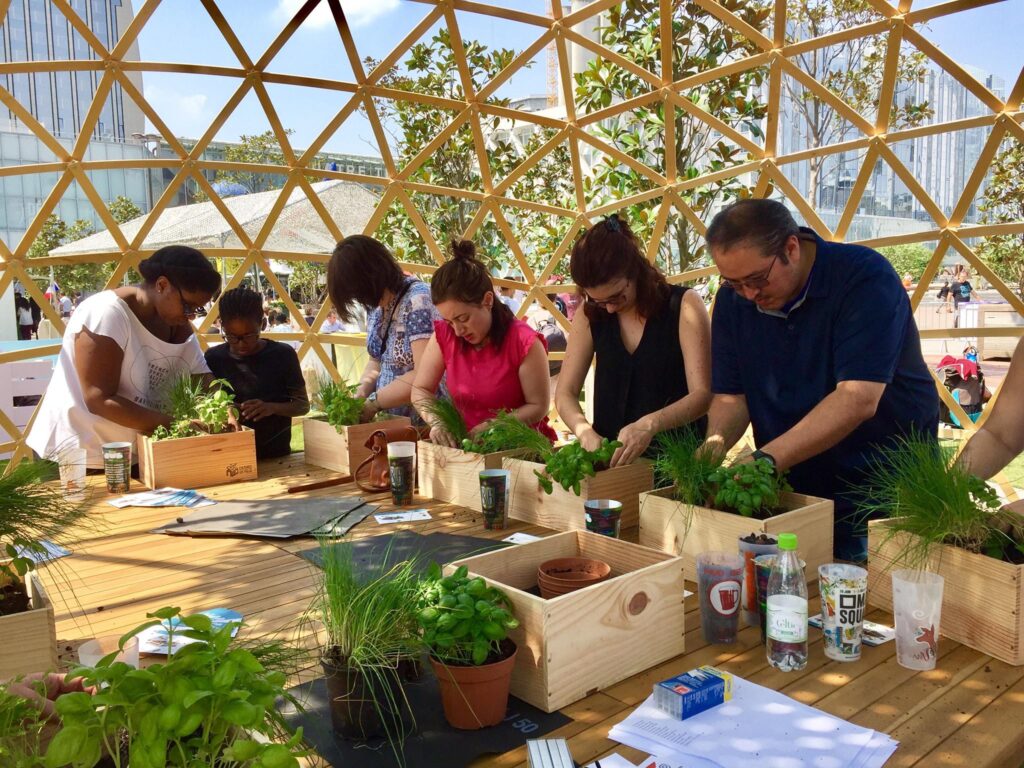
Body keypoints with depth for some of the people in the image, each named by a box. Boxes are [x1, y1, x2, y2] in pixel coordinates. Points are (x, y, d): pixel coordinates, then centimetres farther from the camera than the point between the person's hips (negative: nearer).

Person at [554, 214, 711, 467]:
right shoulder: (590, 314, 3)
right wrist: (586, 432, -16)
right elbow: (565, 394, 3)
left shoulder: (683, 305, -7)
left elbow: (704, 394, -12)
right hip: (613, 458, 2)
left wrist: (650, 424, -28)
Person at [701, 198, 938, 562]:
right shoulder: (733, 298, -2)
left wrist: (765, 460, -35)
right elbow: (730, 396, 0)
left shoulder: (864, 277, -19)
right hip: (795, 491, 4)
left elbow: (858, 399, -29)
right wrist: (714, 444, -22)